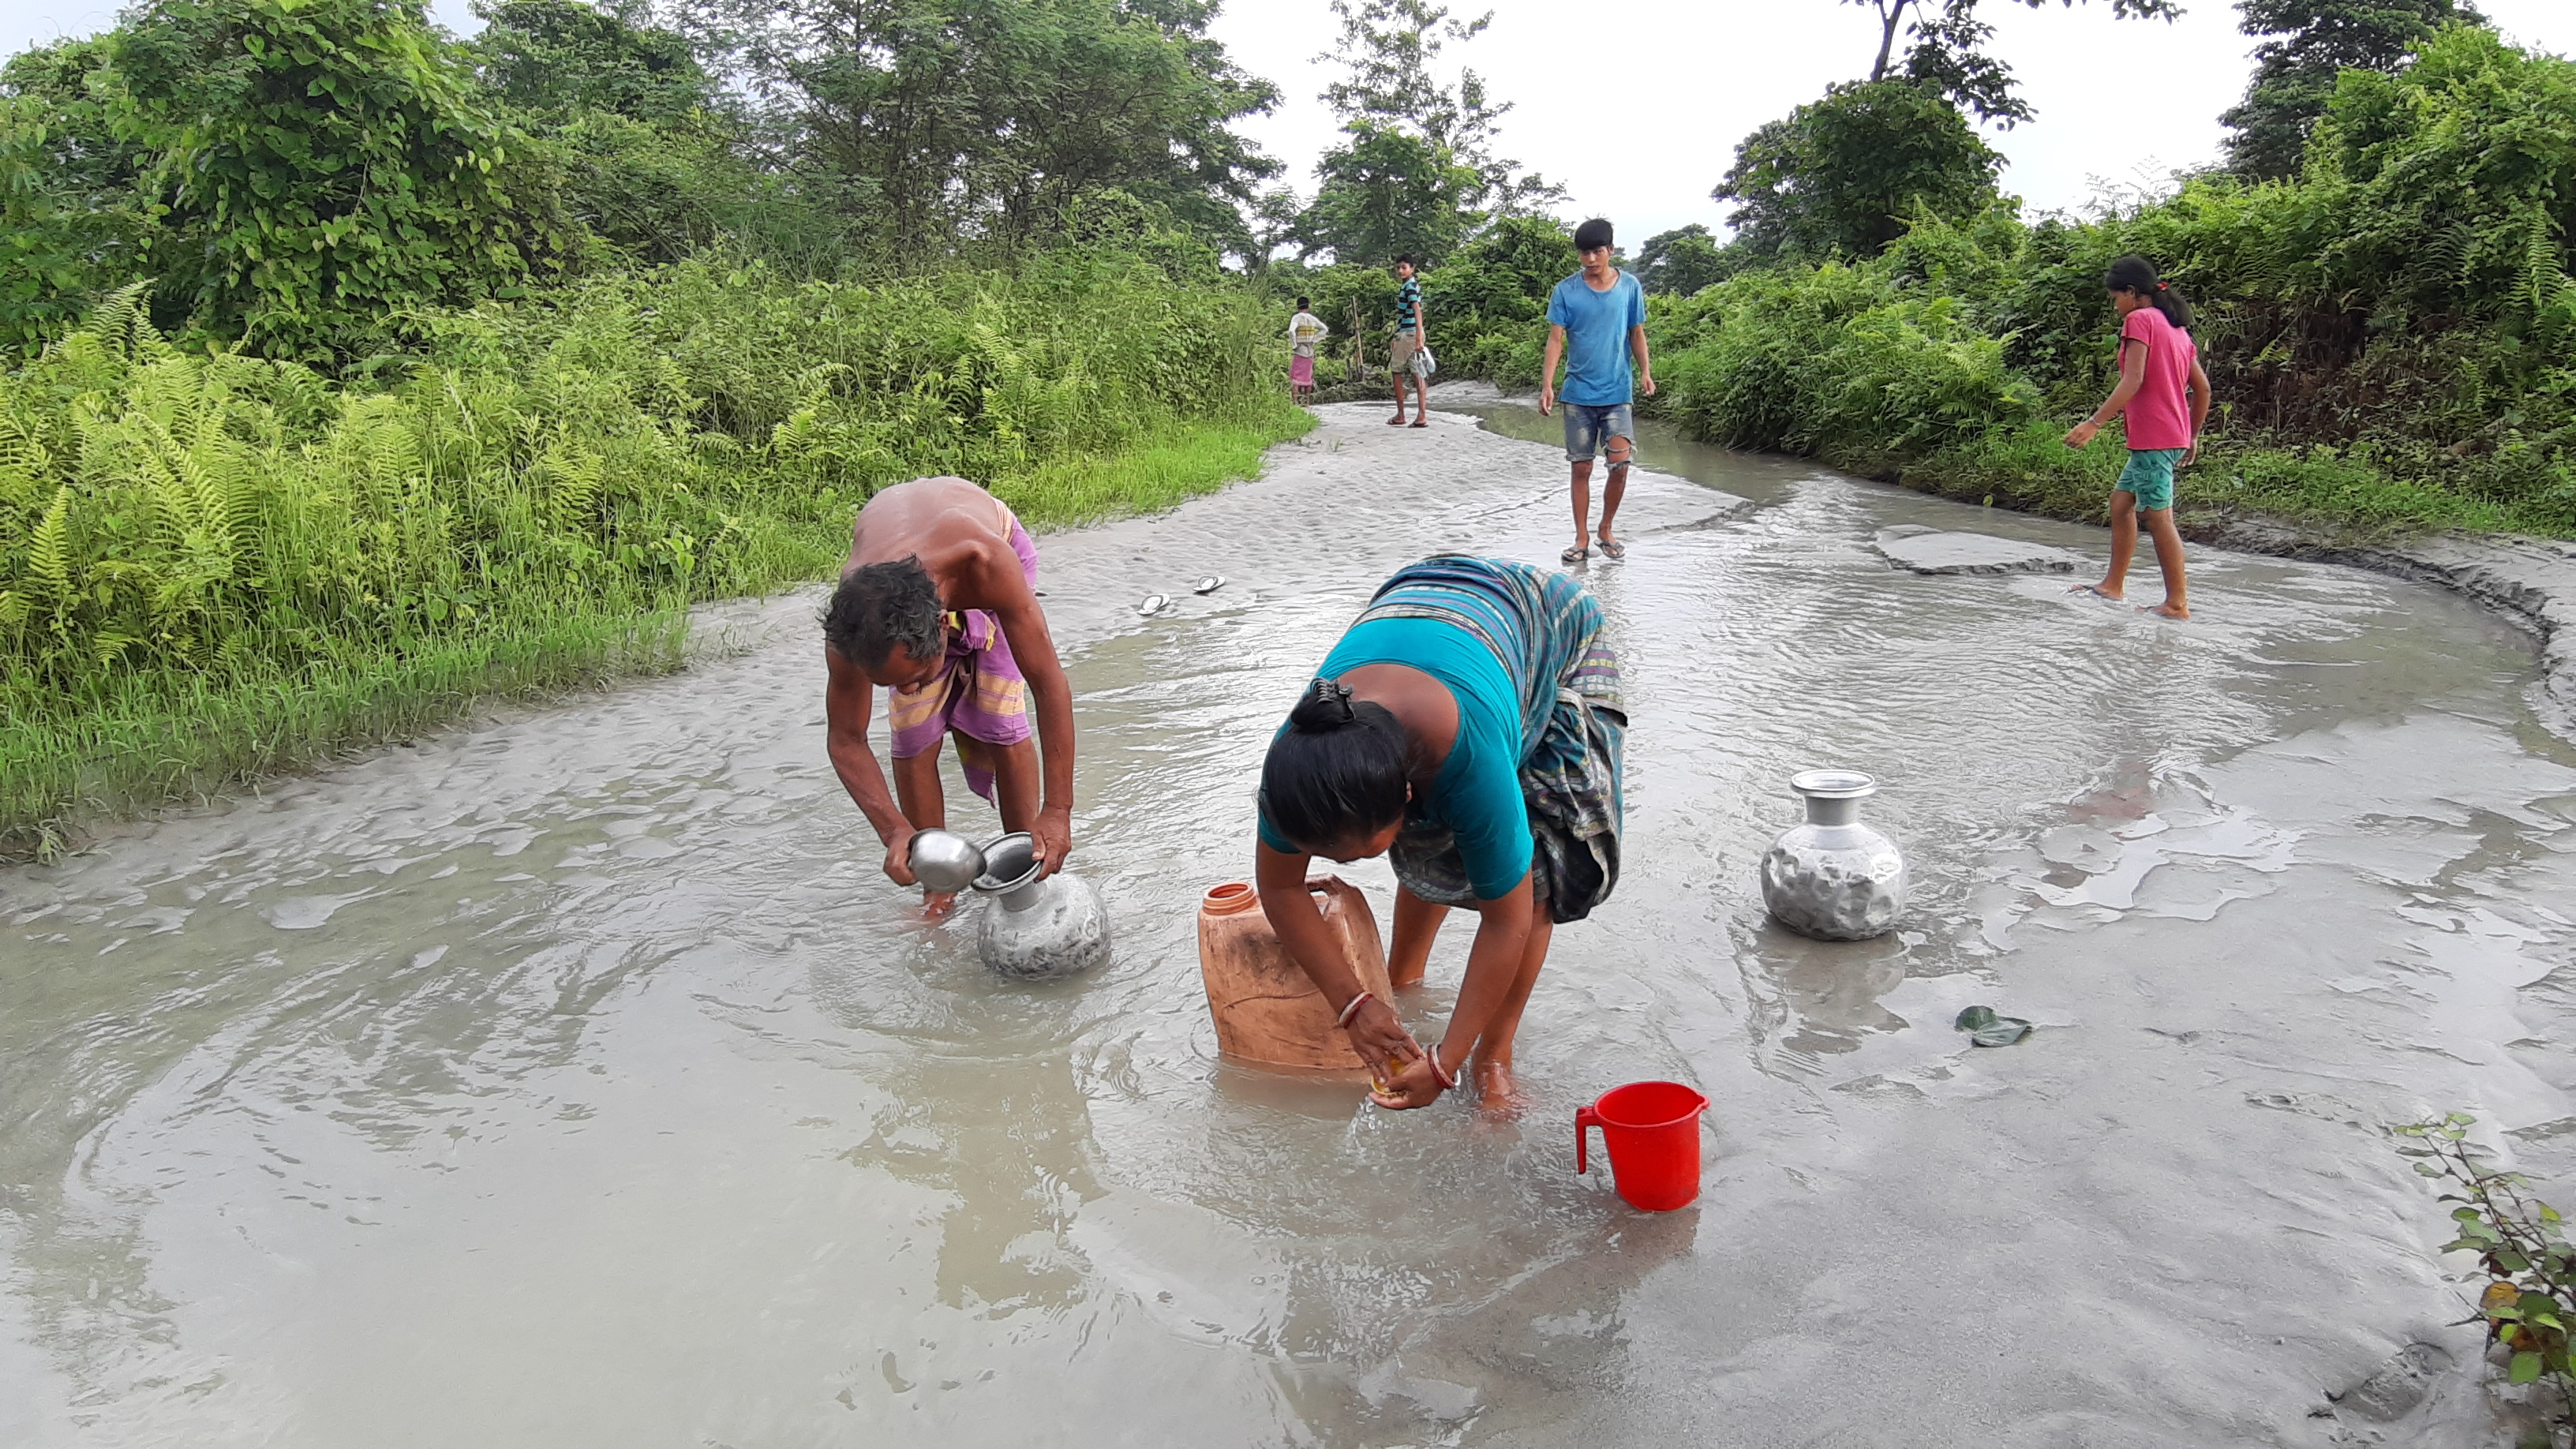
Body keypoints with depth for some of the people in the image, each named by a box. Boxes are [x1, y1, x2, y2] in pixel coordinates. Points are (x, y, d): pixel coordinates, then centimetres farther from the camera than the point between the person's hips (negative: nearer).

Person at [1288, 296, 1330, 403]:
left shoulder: (1296, 318, -8)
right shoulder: (1312, 318, 6)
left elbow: (1291, 331, -23)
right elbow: (1325, 329, 10)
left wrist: (1294, 345, -12)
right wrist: (1314, 340, 8)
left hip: (1298, 351, -4)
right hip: (1310, 351, 4)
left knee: (1295, 377, -3)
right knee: (1307, 376, 13)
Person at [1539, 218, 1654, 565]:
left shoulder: (1630, 286, 4)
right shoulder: (1565, 291, -1)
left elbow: (1637, 333, 11)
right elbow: (1555, 339, -3)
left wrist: (1645, 371, -4)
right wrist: (1547, 385, -15)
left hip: (1618, 393, 0)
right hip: (1578, 394, 0)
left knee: (1620, 462, -9)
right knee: (1581, 468, 3)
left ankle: (1606, 529, 12)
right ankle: (1582, 538, 13)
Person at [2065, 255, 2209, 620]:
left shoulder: (2139, 319, -8)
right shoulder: (2176, 327, 19)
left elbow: (2133, 381, -19)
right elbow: (2202, 388, 19)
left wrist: (2094, 423, -22)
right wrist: (2192, 436, 27)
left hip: (2153, 437, -10)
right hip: (2175, 436, 10)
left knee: (2157, 515, -7)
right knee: (2121, 500, 17)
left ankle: (2177, 604, -4)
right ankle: (2114, 585, 22)